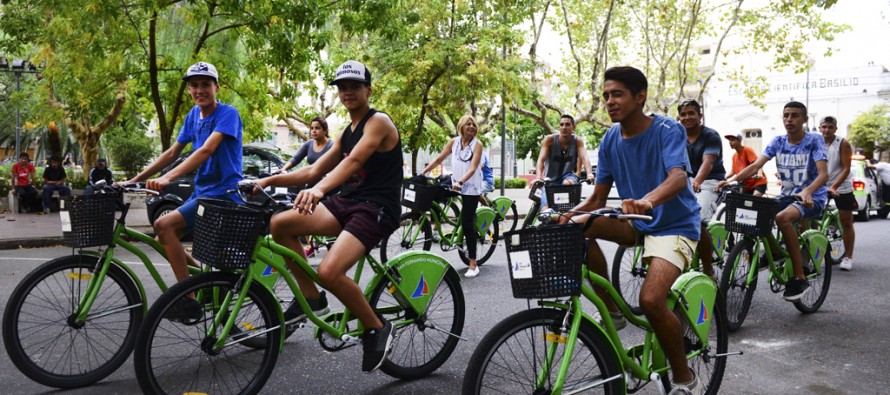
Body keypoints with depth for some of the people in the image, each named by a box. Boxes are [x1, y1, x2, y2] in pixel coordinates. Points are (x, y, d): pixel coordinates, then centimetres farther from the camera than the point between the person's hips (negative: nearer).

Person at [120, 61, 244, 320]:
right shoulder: (194, 115, 9)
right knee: (167, 239, 10)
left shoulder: (228, 114, -14)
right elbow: (172, 153, 10)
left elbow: (207, 150, -28)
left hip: (223, 193, -9)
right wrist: (135, 180, 3)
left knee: (164, 226, -23)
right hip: (202, 192, 9)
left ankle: (189, 300, -18)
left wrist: (167, 178, -38)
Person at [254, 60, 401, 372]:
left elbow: (354, 161, -27)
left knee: (329, 271, -28)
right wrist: (270, 180, 4)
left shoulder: (379, 122, -8)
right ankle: (310, 297, 7)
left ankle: (377, 329, -4)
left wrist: (319, 189, -43)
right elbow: (314, 171, 16)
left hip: (377, 208, -8)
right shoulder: (346, 133, 18)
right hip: (347, 202, 8)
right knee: (280, 225, -6)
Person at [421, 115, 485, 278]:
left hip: (471, 187, -5)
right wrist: (422, 173, -6)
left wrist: (461, 182, -35)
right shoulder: (454, 142, 3)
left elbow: (473, 168, -20)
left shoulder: (477, 144, -9)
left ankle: (473, 264, -2)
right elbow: (438, 159, 4)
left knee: (467, 223, -7)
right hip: (455, 184, 5)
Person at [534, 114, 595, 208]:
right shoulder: (549, 140, -14)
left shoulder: (577, 141, -10)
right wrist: (538, 177, -43)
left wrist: (589, 174, -45)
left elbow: (584, 158, -25)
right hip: (550, 180, 0)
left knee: (568, 183, -36)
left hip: (568, 176, 0)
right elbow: (541, 160, -24)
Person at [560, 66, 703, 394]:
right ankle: (611, 311, -4)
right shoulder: (610, 139, 0)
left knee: (650, 299, -28)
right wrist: (569, 215, -20)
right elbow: (597, 199, 0)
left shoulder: (667, 130, -16)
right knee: (577, 227, -20)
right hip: (637, 224, 6)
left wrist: (647, 200, -55)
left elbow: (678, 177, -35)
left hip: (674, 225, -6)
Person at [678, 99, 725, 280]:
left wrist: (696, 181, -46)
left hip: (709, 182, -5)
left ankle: (708, 271, -12)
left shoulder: (711, 136, -8)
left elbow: (708, 162, -25)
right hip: (687, 181, 5)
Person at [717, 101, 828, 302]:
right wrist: (732, 179, -25)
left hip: (813, 198, -5)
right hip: (787, 195, 5)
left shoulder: (814, 140, -9)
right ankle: (774, 252, 5)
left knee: (782, 218, -35)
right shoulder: (778, 142, 4)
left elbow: (823, 173, -21)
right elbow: (755, 166, -7)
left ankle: (800, 278, -25)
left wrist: (807, 191, -42)